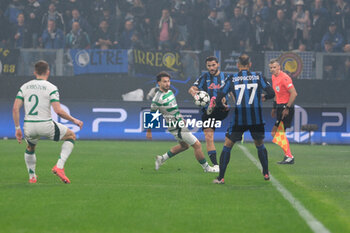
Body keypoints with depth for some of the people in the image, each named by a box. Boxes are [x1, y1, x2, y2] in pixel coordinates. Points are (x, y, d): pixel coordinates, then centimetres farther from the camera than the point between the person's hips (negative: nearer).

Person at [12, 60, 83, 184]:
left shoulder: (24, 87, 7)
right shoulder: (51, 88, -5)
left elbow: (15, 108, 0)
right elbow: (58, 111, -14)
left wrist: (17, 128, 7)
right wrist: (74, 120, -1)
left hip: (29, 126, 4)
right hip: (46, 125, -4)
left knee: (30, 148, 35)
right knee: (71, 136, 18)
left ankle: (32, 176, 34)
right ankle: (59, 167, 4)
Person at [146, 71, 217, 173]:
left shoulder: (170, 91, 5)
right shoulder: (158, 99, -21)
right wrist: (149, 131, -4)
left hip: (180, 123, 10)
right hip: (176, 127, -10)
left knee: (184, 146, 26)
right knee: (197, 145, -6)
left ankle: (162, 158, 32)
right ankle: (206, 168, 8)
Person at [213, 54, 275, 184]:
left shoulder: (232, 79, 3)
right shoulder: (258, 77, 5)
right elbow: (271, 93, 1)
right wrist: (263, 97, 23)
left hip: (238, 118, -1)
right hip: (256, 119, 1)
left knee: (227, 146, 9)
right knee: (260, 145, 23)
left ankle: (221, 178, 6)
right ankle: (266, 174, 26)